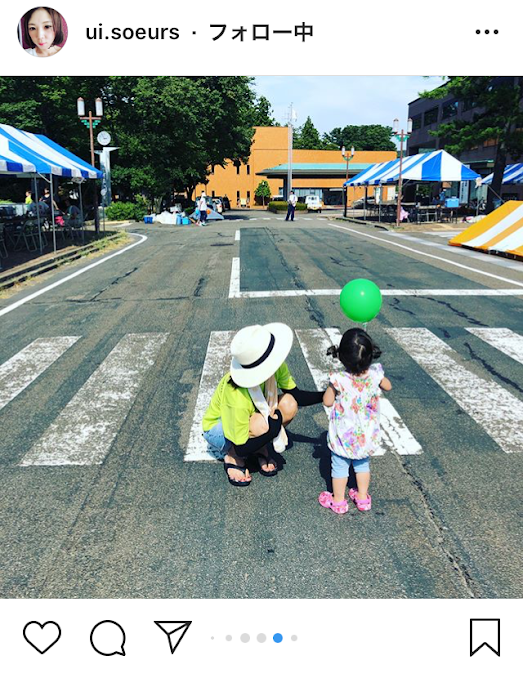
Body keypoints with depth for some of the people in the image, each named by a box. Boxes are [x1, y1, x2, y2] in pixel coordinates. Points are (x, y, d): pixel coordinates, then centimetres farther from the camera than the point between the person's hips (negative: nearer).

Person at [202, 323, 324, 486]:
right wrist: (274, 426, -31)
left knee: (289, 404, -22)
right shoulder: (237, 397, -40)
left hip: (250, 415, 6)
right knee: (261, 424, -37)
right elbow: (242, 449, -29)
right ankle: (231, 456, -7)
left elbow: (297, 396, -7)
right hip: (217, 429, -6)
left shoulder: (276, 367, -24)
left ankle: (261, 448, 1)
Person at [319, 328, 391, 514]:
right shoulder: (375, 375, -19)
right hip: (367, 436, 4)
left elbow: (328, 402, -14)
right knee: (362, 464, 25)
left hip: (343, 436, -3)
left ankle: (338, 501, 32)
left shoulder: (339, 380, -29)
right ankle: (363, 498, 40)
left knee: (339, 467, 17)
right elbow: (387, 386, 4)